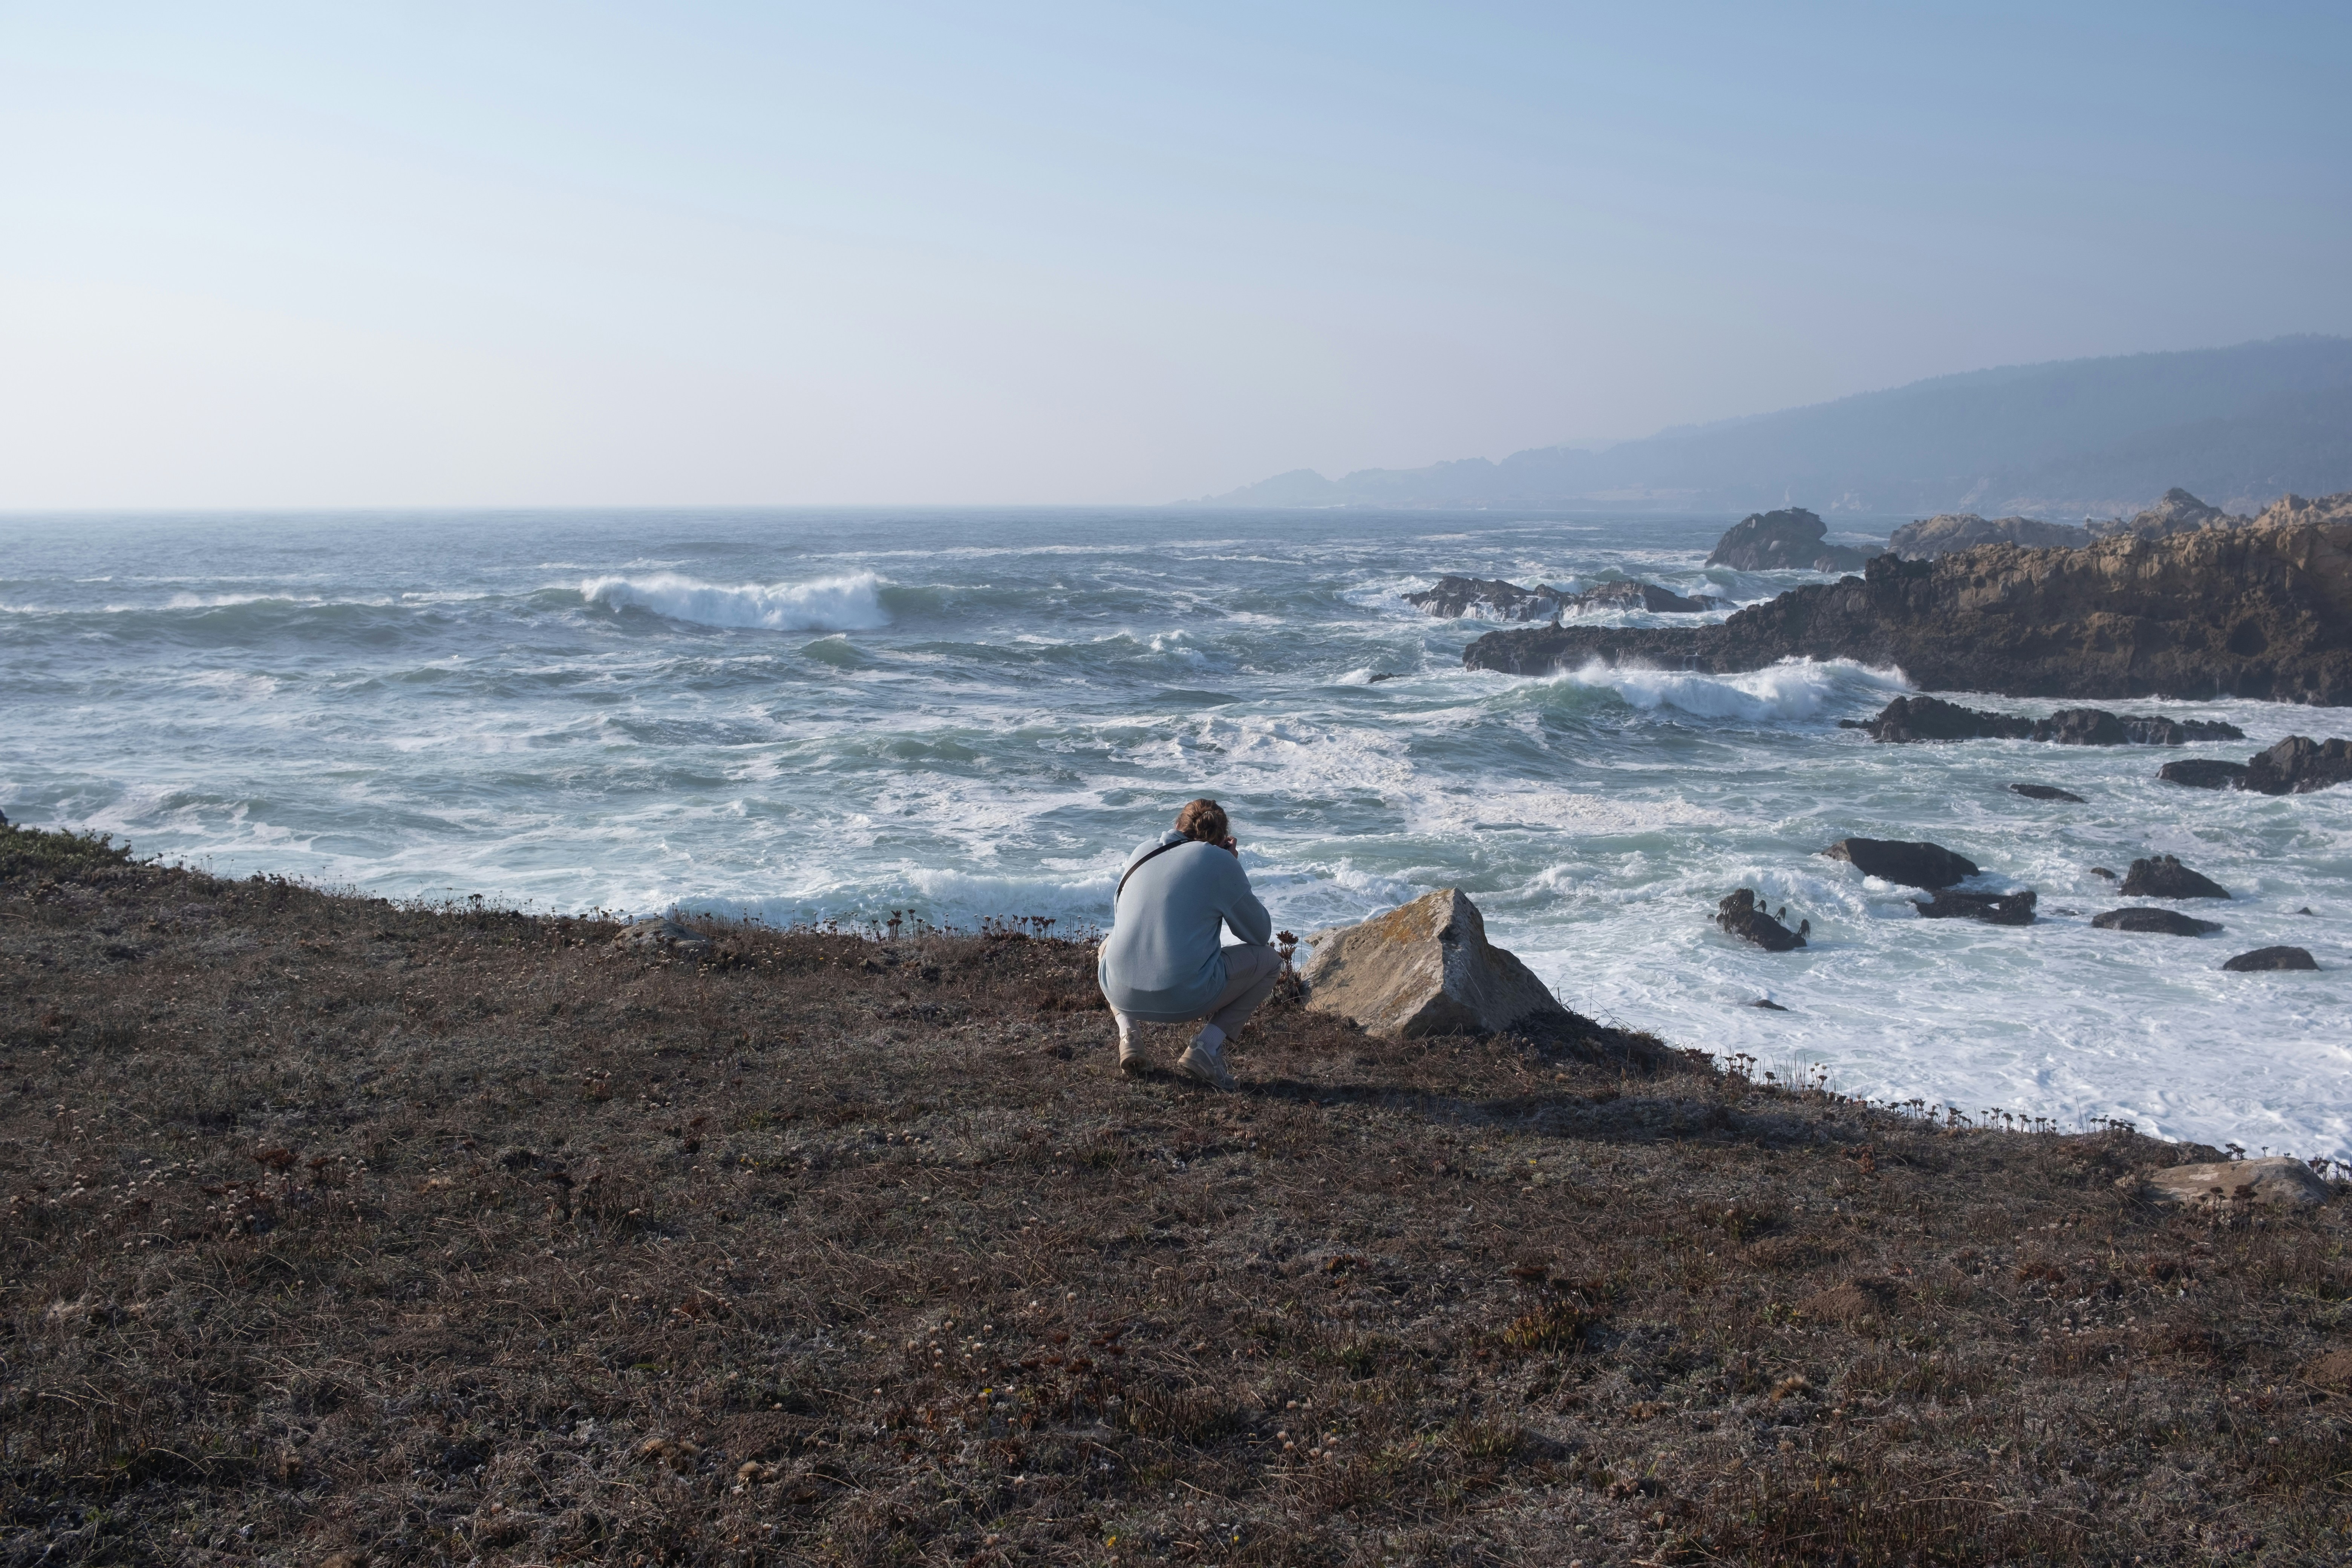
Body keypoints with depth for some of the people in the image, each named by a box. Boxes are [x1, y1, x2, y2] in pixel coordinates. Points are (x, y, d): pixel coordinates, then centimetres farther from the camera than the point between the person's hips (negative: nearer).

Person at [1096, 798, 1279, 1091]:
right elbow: (1261, 934, 8)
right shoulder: (1220, 862, 0)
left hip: (1122, 994, 5)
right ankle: (1207, 1046, 1)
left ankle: (1127, 1035, 15)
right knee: (1269, 959, 19)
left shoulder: (1142, 852, 13)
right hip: (1185, 999, -5)